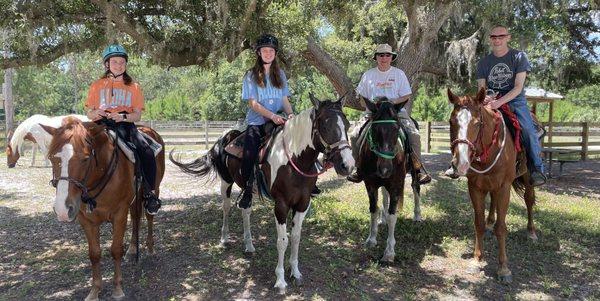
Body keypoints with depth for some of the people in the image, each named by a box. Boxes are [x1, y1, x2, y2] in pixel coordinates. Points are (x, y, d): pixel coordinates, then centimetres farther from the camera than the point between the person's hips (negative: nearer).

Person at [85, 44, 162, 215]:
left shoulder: (134, 87, 14)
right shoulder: (97, 86, 15)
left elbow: (137, 115, 6)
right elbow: (89, 113, 14)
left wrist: (123, 116, -16)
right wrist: (96, 113, -11)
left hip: (126, 125, 0)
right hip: (102, 124, 1)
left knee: (147, 153, -25)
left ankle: (150, 194, -13)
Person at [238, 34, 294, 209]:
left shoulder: (280, 74, 15)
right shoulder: (251, 75, 3)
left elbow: (284, 99, 14)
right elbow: (253, 103, -6)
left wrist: (290, 113, -8)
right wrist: (272, 115, -19)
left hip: (278, 121, 3)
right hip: (257, 122, -3)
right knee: (249, 154, -25)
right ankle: (247, 190, -7)